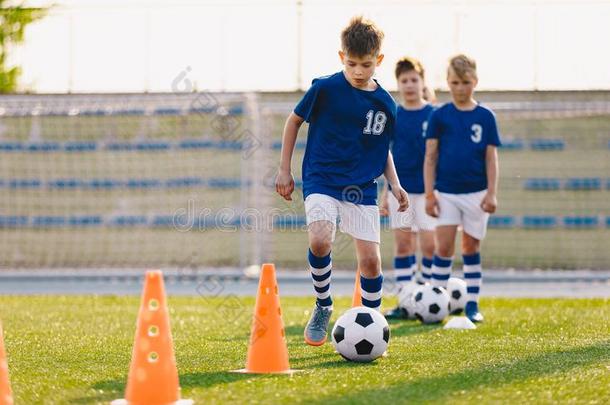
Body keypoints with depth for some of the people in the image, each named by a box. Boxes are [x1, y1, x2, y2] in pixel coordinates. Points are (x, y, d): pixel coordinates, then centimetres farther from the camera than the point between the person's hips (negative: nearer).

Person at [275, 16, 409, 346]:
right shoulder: (325, 88, -8)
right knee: (320, 240, -27)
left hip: (362, 189, 3)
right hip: (322, 180, -3)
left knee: (370, 259, -4)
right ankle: (322, 306, -2)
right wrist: (284, 169, 4)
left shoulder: (385, 104, 2)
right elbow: (294, 120, 6)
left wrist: (395, 184, 5)